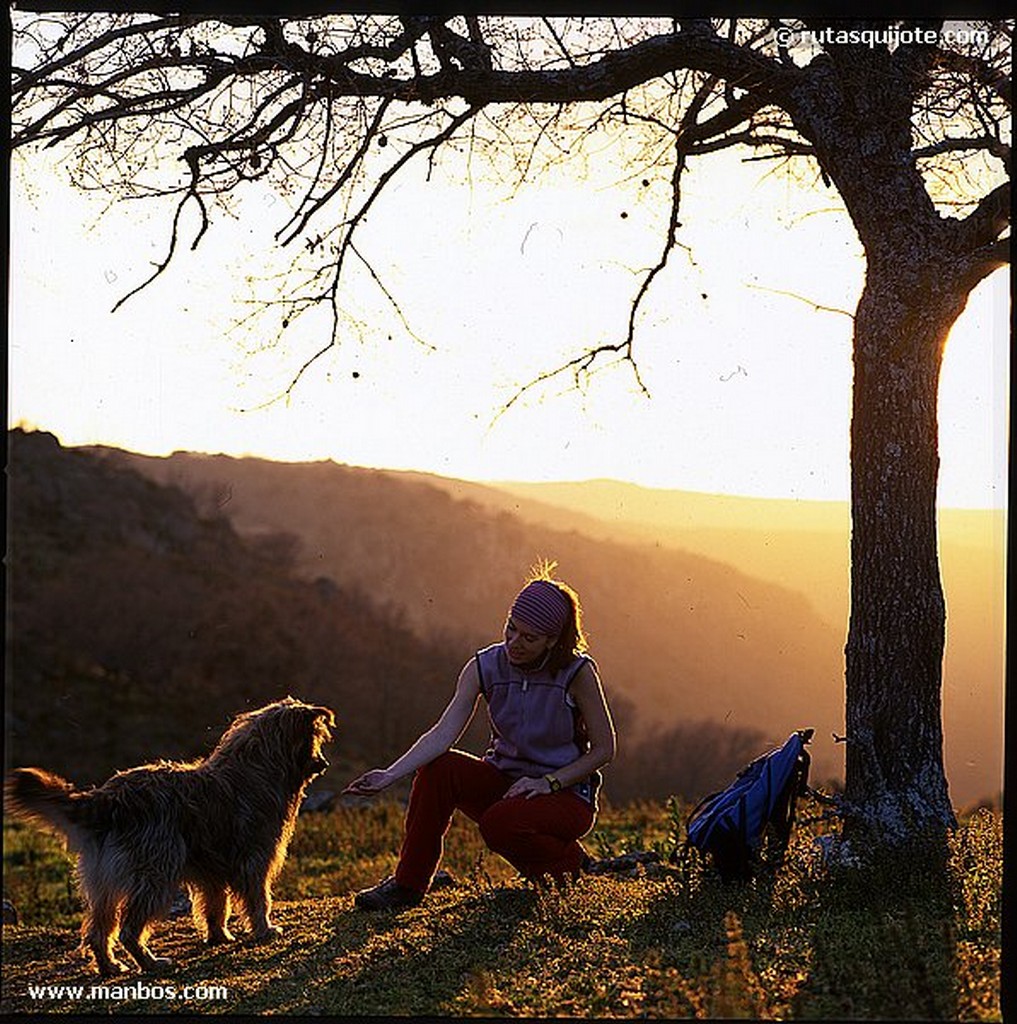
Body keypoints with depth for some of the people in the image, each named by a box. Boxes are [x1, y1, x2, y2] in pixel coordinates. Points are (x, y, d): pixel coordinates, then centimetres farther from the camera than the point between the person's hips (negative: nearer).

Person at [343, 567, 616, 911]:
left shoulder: (577, 672, -17)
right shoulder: (485, 667, -9)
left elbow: (604, 749, -9)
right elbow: (444, 732, -20)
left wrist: (548, 782, -19)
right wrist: (391, 774, -33)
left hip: (566, 794, -4)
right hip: (506, 779, 4)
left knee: (499, 824, -34)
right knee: (438, 768, -24)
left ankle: (567, 860, 0)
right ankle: (407, 885, -12)